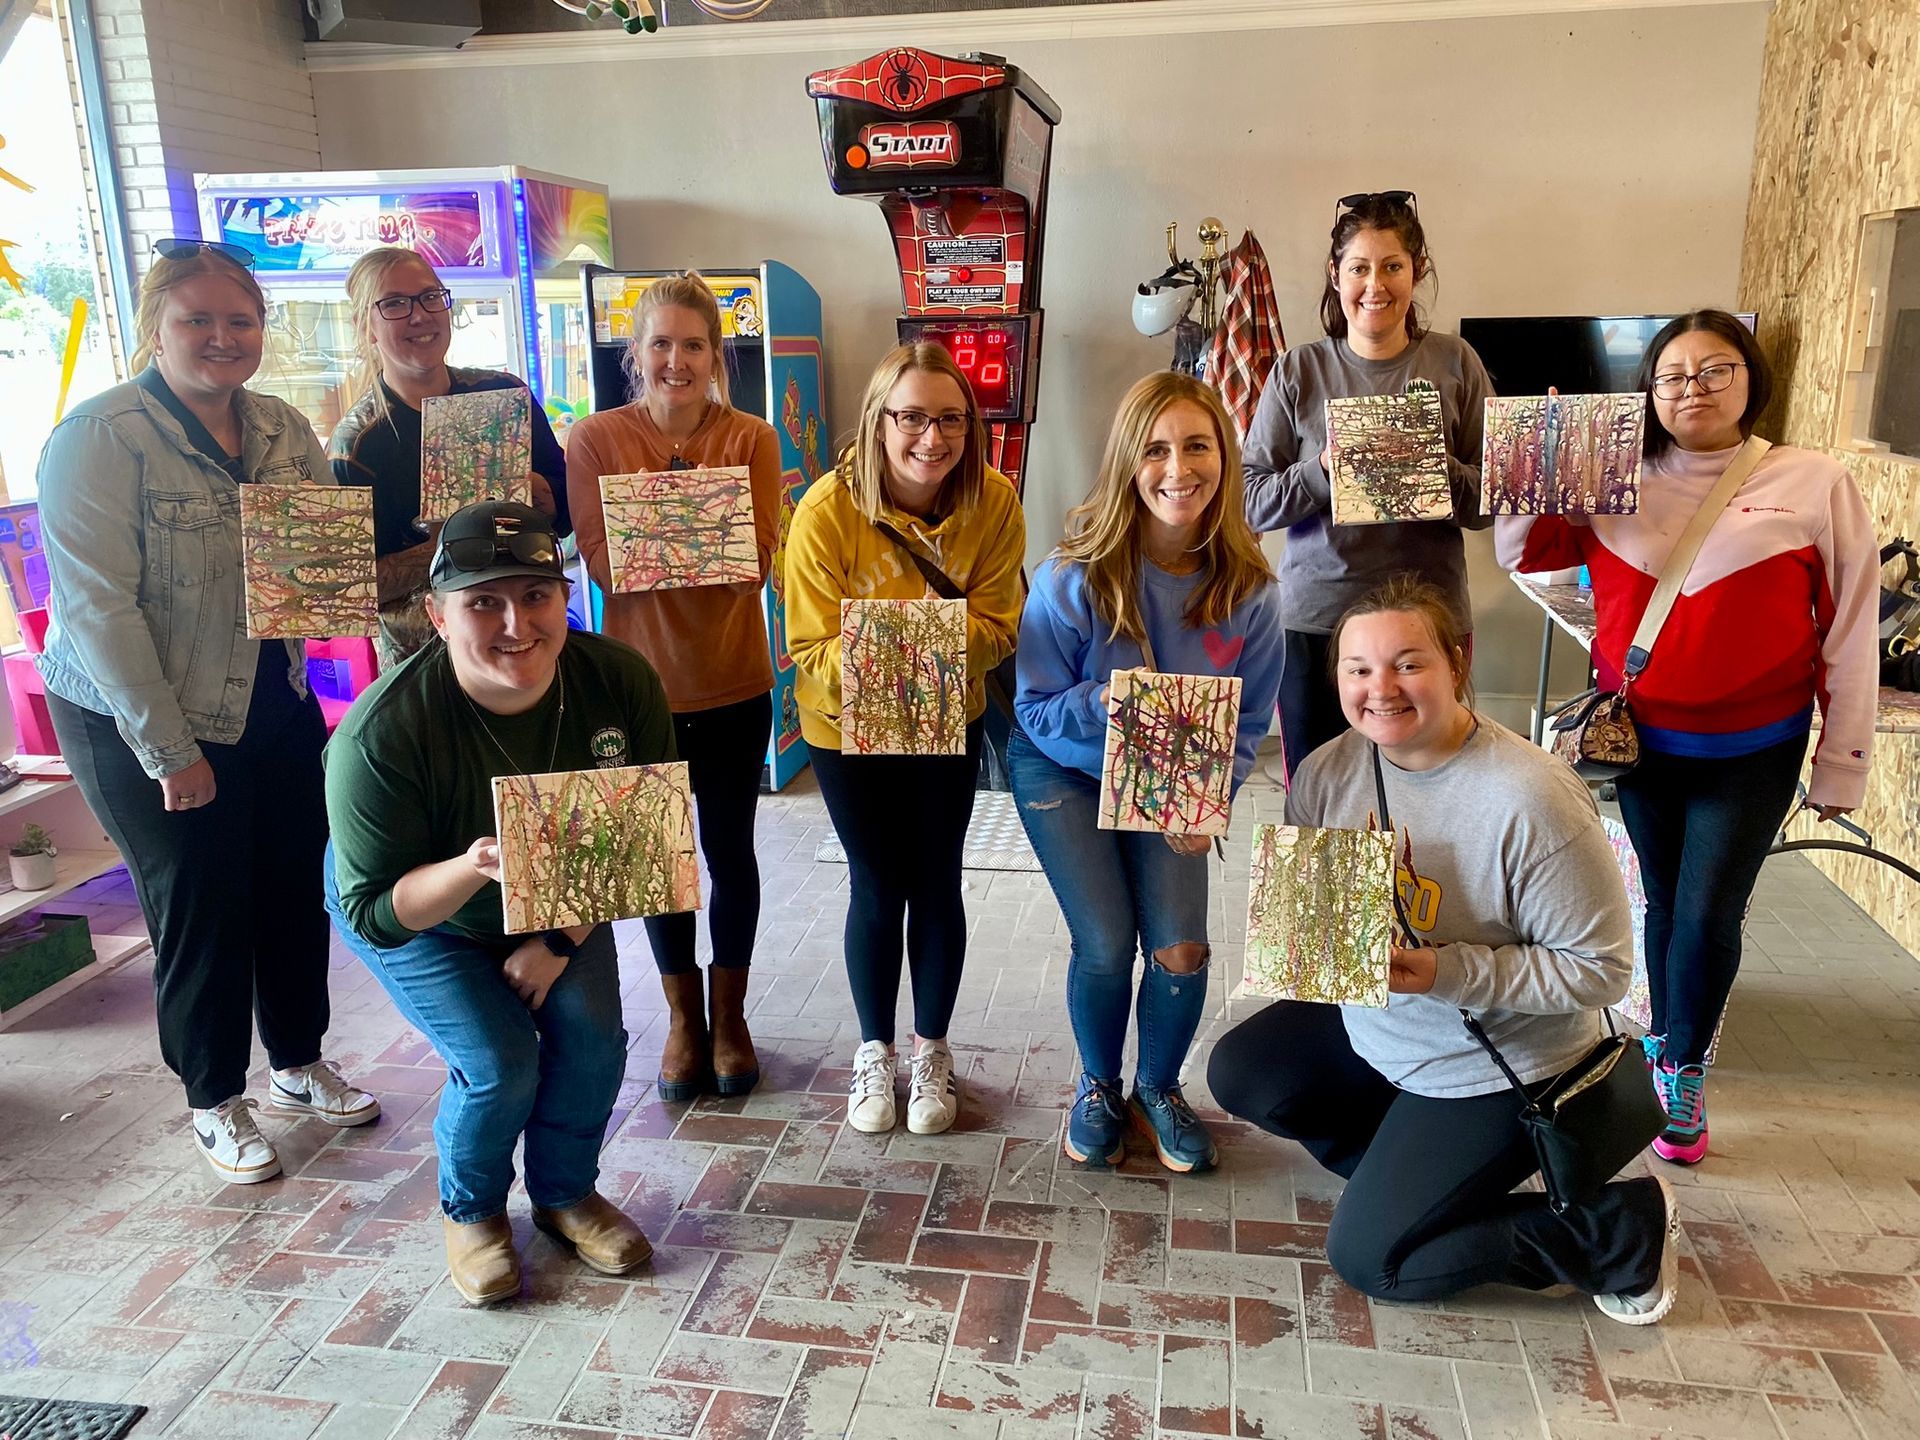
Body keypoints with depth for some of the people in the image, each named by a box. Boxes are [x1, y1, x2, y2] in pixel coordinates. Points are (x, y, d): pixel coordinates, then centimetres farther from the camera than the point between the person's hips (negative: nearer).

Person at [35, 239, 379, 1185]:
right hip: (139, 721, -5)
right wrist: (169, 749, -19)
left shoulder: (285, 430, 2)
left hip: (275, 704, 5)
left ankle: (299, 1065, 35)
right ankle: (215, 1102, 27)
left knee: (295, 885, 12)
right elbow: (98, 607, -19)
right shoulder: (98, 436, -15)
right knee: (199, 904, 5)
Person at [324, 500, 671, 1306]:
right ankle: (470, 1209, 19)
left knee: (592, 1033, -9)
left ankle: (566, 1193, 21)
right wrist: (471, 870, -49)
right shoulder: (380, 736, -38)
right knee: (499, 1065, -14)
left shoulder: (621, 682, -28)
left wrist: (558, 943, -15)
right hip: (416, 907, -3)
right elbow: (376, 912, -29)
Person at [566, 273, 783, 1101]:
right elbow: (603, 564, -12)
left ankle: (728, 1014, 32)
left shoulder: (751, 440, -4)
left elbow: (753, 563, -12)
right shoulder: (595, 440, -4)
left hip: (734, 687, 0)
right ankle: (683, 1017, 33)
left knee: (730, 853, 11)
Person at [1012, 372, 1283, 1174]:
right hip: (1063, 771, -2)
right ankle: (1098, 1089, 23)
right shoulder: (1075, 576, -24)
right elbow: (1035, 708, -16)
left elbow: (1248, 720, -3)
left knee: (1181, 950, -8)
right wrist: (1105, 705, -36)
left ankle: (1158, 1091, 25)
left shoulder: (1247, 588, -15)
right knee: (1106, 947, -10)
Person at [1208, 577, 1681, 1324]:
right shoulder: (1328, 770, -11)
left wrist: (1446, 972, -32)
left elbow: (1600, 967, -24)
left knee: (1366, 1257, -4)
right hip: (1368, 1023, 7)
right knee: (1238, 1074, 7)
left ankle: (1623, 1227, 9)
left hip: (1493, 1068, -7)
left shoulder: (1532, 802, -30)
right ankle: (1409, 1166, 19)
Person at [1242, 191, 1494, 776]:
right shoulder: (1299, 370, 3)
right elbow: (1252, 502, 0)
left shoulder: (1454, 364, 4)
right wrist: (1322, 469, -16)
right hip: (1315, 618, 0)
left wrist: (1437, 469, -15)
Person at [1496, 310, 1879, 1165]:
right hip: (1638, 738, 2)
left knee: (1709, 913, -1)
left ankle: (1683, 1068, 23)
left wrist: (1840, 766, -5)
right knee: (1663, 898, 15)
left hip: (1750, 752, -2)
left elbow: (1850, 638, -5)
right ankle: (1665, 1040, 36)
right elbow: (1520, 554, 8)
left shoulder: (1816, 487, -8)